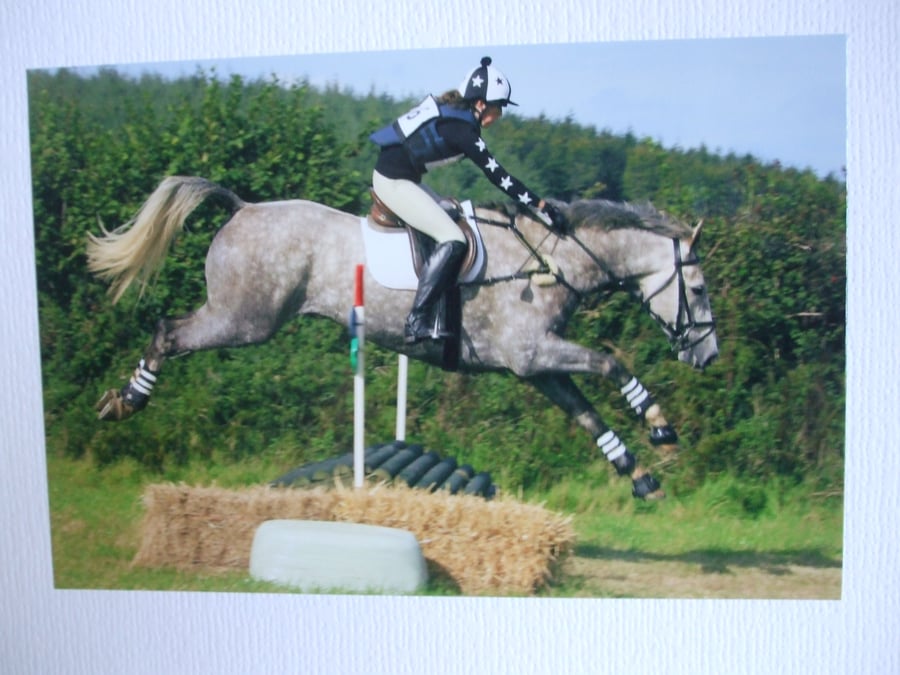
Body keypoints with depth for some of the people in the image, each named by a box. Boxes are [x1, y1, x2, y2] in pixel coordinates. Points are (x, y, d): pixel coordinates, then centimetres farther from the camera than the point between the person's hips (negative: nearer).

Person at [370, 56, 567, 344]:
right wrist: (540, 205, -15)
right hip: (394, 182, -11)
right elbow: (497, 176, -19)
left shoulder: (452, 113, 10)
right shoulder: (461, 128, -18)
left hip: (401, 177, 11)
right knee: (453, 240, -15)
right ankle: (416, 322, -18)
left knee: (449, 218, 19)